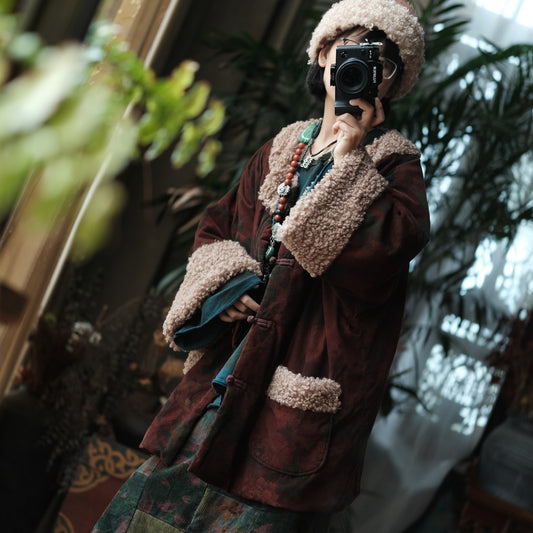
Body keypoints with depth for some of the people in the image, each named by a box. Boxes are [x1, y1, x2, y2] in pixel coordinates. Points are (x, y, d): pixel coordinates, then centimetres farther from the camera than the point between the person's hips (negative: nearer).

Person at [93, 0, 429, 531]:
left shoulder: (396, 164, 2)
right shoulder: (282, 149, 16)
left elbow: (384, 251, -15)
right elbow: (218, 224, 19)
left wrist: (349, 156, -11)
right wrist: (224, 283, 0)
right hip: (226, 369, 5)